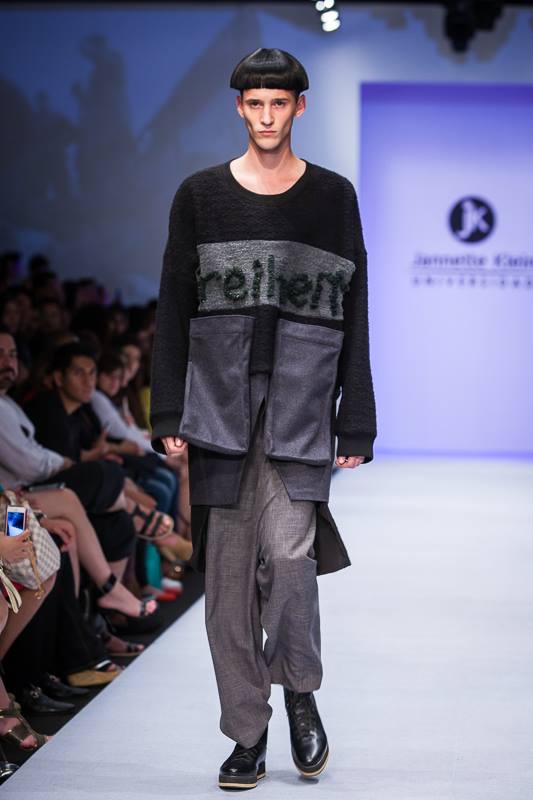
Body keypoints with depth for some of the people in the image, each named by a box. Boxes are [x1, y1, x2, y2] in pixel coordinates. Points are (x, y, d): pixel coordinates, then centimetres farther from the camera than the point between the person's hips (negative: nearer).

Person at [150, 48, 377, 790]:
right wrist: (170, 414, -1)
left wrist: (357, 423, 1)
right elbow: (173, 309, 7)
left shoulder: (333, 196, 7)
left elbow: (353, 316, 6)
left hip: (302, 408, -1)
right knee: (229, 575, 2)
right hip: (220, 405, 1)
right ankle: (248, 735, 13)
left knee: (288, 550, -16)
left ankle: (301, 690, 11)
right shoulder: (200, 195, 8)